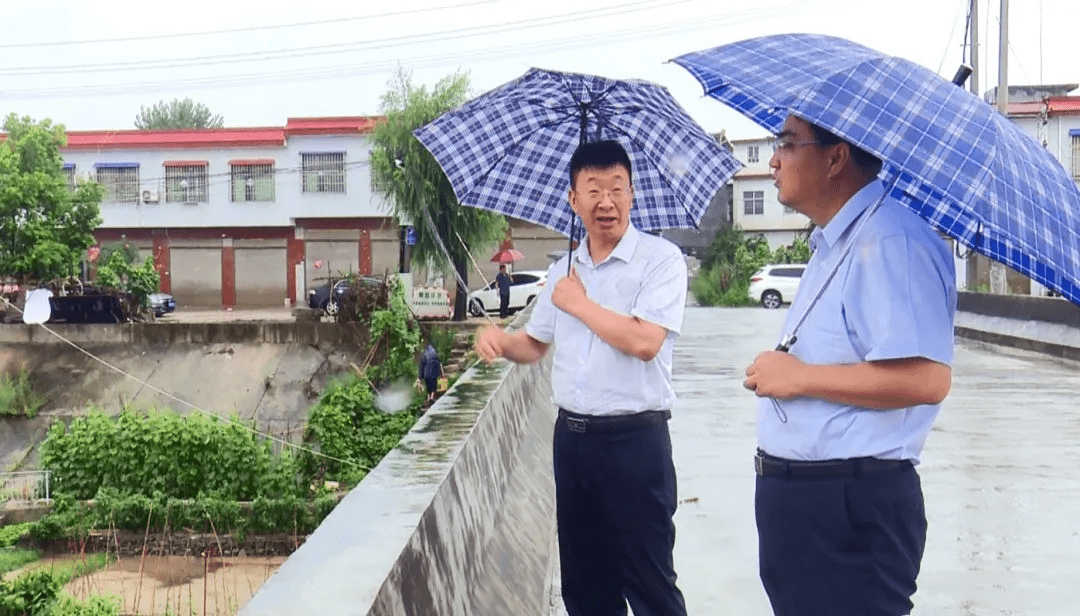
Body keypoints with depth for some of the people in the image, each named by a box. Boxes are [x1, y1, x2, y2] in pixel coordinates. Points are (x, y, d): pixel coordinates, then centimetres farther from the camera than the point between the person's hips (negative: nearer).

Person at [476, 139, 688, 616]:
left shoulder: (660, 258, -9)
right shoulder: (563, 270, 11)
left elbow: (645, 341, -23)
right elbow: (534, 344, 21)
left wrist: (578, 303, -11)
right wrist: (500, 340, -2)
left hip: (635, 439, -6)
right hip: (571, 437, 6)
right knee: (583, 578, 17)